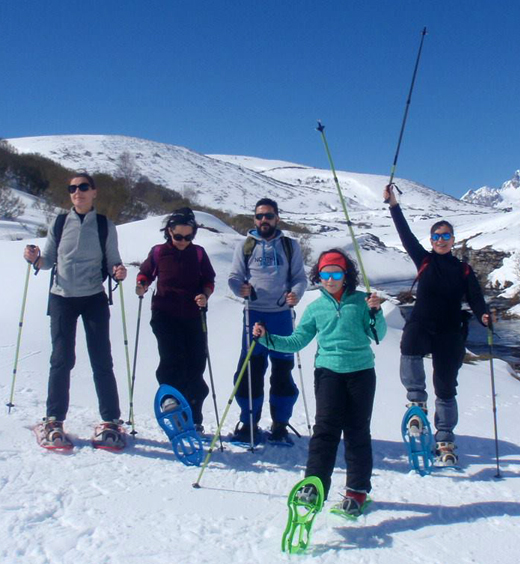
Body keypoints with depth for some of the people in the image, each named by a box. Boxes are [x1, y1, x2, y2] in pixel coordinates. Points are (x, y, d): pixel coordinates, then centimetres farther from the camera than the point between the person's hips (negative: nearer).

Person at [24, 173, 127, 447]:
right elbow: (47, 261, 9)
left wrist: (119, 271, -17)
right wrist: (35, 258, -12)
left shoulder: (105, 226, 2)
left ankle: (110, 420, 8)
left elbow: (112, 262, 5)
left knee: (101, 361, -1)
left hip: (94, 299, -1)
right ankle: (54, 419, 13)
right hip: (62, 298, 1)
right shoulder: (59, 223, 5)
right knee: (61, 360, 0)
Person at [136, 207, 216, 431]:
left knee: (195, 365, 3)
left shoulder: (198, 253, 4)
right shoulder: (158, 252, 3)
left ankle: (193, 419, 15)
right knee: (172, 356, -23)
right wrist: (142, 285, -7)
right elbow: (145, 273, 14)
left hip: (193, 316, 1)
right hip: (165, 314, -1)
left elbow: (209, 281, 8)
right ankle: (169, 394, 0)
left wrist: (205, 295, -12)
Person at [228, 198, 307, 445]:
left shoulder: (290, 246, 11)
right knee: (249, 370, -2)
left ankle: (280, 425, 18)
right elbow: (234, 276, 5)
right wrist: (240, 288, -17)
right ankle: (248, 423, 14)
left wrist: (295, 294, -13)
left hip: (282, 315, 1)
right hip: (254, 314, -1)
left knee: (283, 370, 5)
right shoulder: (246, 246, 9)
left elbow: (299, 277, 8)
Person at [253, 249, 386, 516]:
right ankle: (315, 484, -7)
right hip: (329, 371, 1)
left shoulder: (360, 301, 5)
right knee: (326, 427, -11)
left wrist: (376, 311, -15)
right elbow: (296, 342, 10)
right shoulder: (315, 308, 10)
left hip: (361, 371, 0)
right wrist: (266, 338, 0)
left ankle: (358, 489, 17)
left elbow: (378, 336, 1)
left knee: (357, 431, 5)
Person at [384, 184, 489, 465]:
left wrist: (483, 316, -21)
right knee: (410, 347, -35)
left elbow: (476, 299, 1)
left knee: (446, 386, 1)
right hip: (421, 325, -1)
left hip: (449, 334, 1)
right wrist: (393, 205, -3)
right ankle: (417, 402, -17)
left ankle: (445, 441, 13)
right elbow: (406, 235, 3)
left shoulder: (464, 270, 10)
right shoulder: (423, 260, 9)